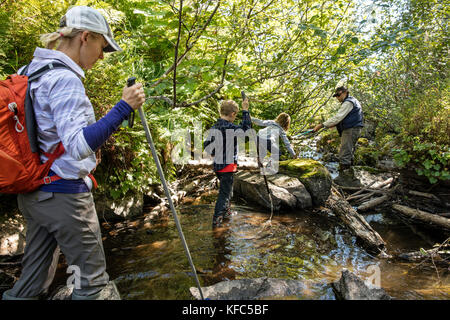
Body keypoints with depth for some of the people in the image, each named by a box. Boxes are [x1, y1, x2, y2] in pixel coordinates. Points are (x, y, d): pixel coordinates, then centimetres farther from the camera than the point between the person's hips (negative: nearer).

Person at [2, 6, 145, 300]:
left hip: (33, 191, 10)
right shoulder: (65, 79, -18)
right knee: (92, 279, 7)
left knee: (34, 280, 22)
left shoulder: (31, 70, 11)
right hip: (64, 193, -9)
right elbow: (78, 145, -30)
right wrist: (123, 108, -29)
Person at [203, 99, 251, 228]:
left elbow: (206, 146, 6)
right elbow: (246, 127, -6)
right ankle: (216, 220, 1)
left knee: (227, 189, 25)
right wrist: (245, 110, 0)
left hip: (216, 165, 8)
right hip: (228, 166, -7)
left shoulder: (213, 128, 1)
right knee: (225, 192, 1)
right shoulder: (231, 128, -20)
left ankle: (226, 212, 38)